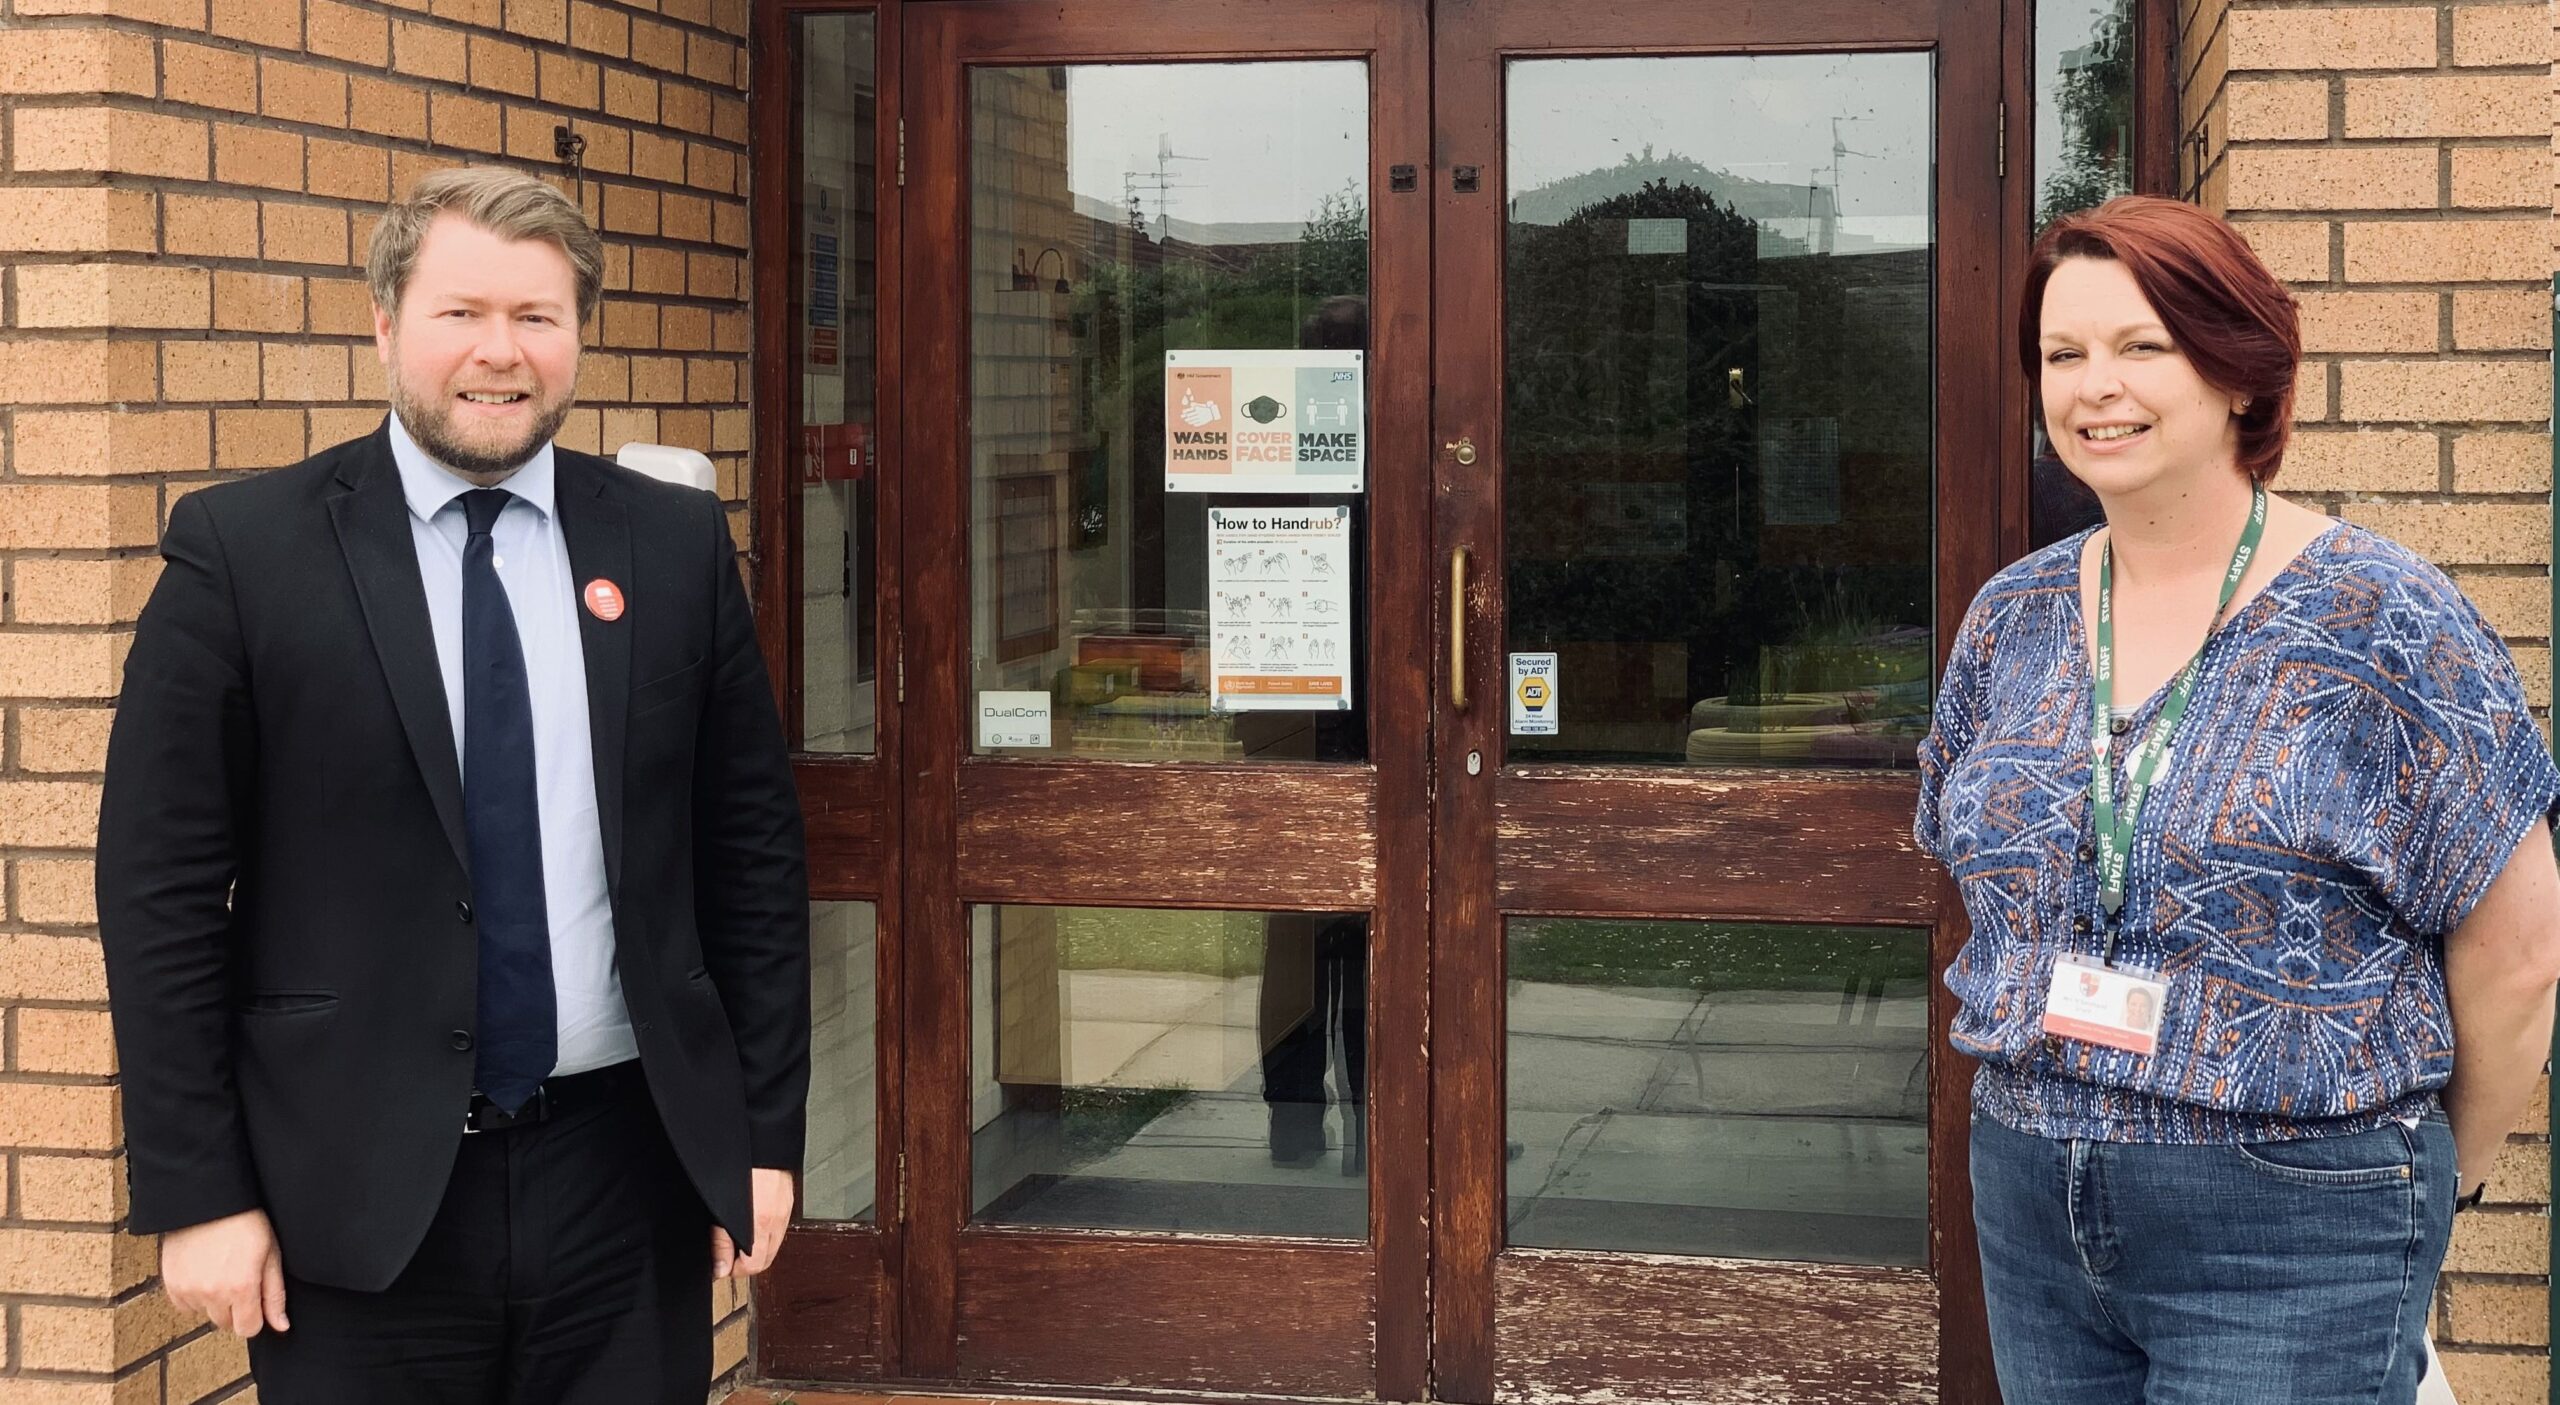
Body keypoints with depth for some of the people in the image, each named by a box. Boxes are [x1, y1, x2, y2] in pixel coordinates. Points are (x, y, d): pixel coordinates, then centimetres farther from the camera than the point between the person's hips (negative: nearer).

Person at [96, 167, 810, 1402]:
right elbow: (160, 888, -4)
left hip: (624, 1174, 3)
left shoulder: (676, 545, 5)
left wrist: (765, 1134, 6)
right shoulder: (241, 549, -3)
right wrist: (195, 1195, -7)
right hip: (358, 1199, -2)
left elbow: (753, 849, 8)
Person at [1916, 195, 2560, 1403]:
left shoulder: (2382, 624, -11)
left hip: (2292, 1229, -5)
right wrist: (2047, 1092, 12)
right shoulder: (2010, 621, 5)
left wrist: (2443, 1173, 4)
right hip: (2031, 1210, 5)